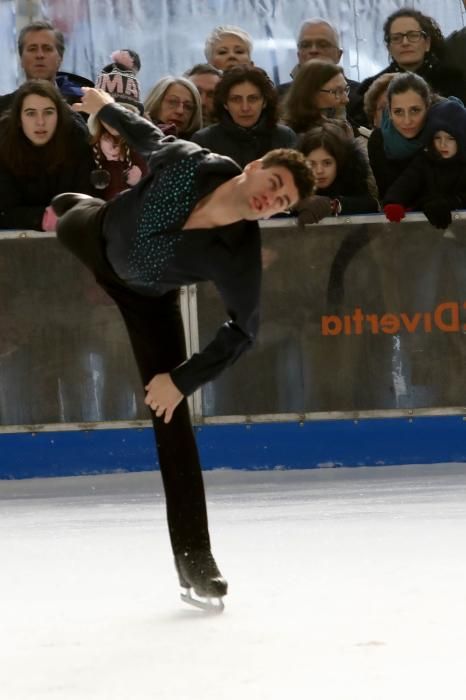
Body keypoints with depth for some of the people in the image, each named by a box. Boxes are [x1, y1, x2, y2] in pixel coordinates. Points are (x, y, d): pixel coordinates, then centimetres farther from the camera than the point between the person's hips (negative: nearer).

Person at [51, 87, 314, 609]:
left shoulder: (238, 255, -42)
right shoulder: (193, 163, -38)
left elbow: (242, 329, -28)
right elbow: (150, 139, -15)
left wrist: (183, 379, -30)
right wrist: (107, 108, 2)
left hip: (145, 297, -2)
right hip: (100, 235, 3)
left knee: (171, 416, -8)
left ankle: (194, 559, 0)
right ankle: (69, 207, 82)